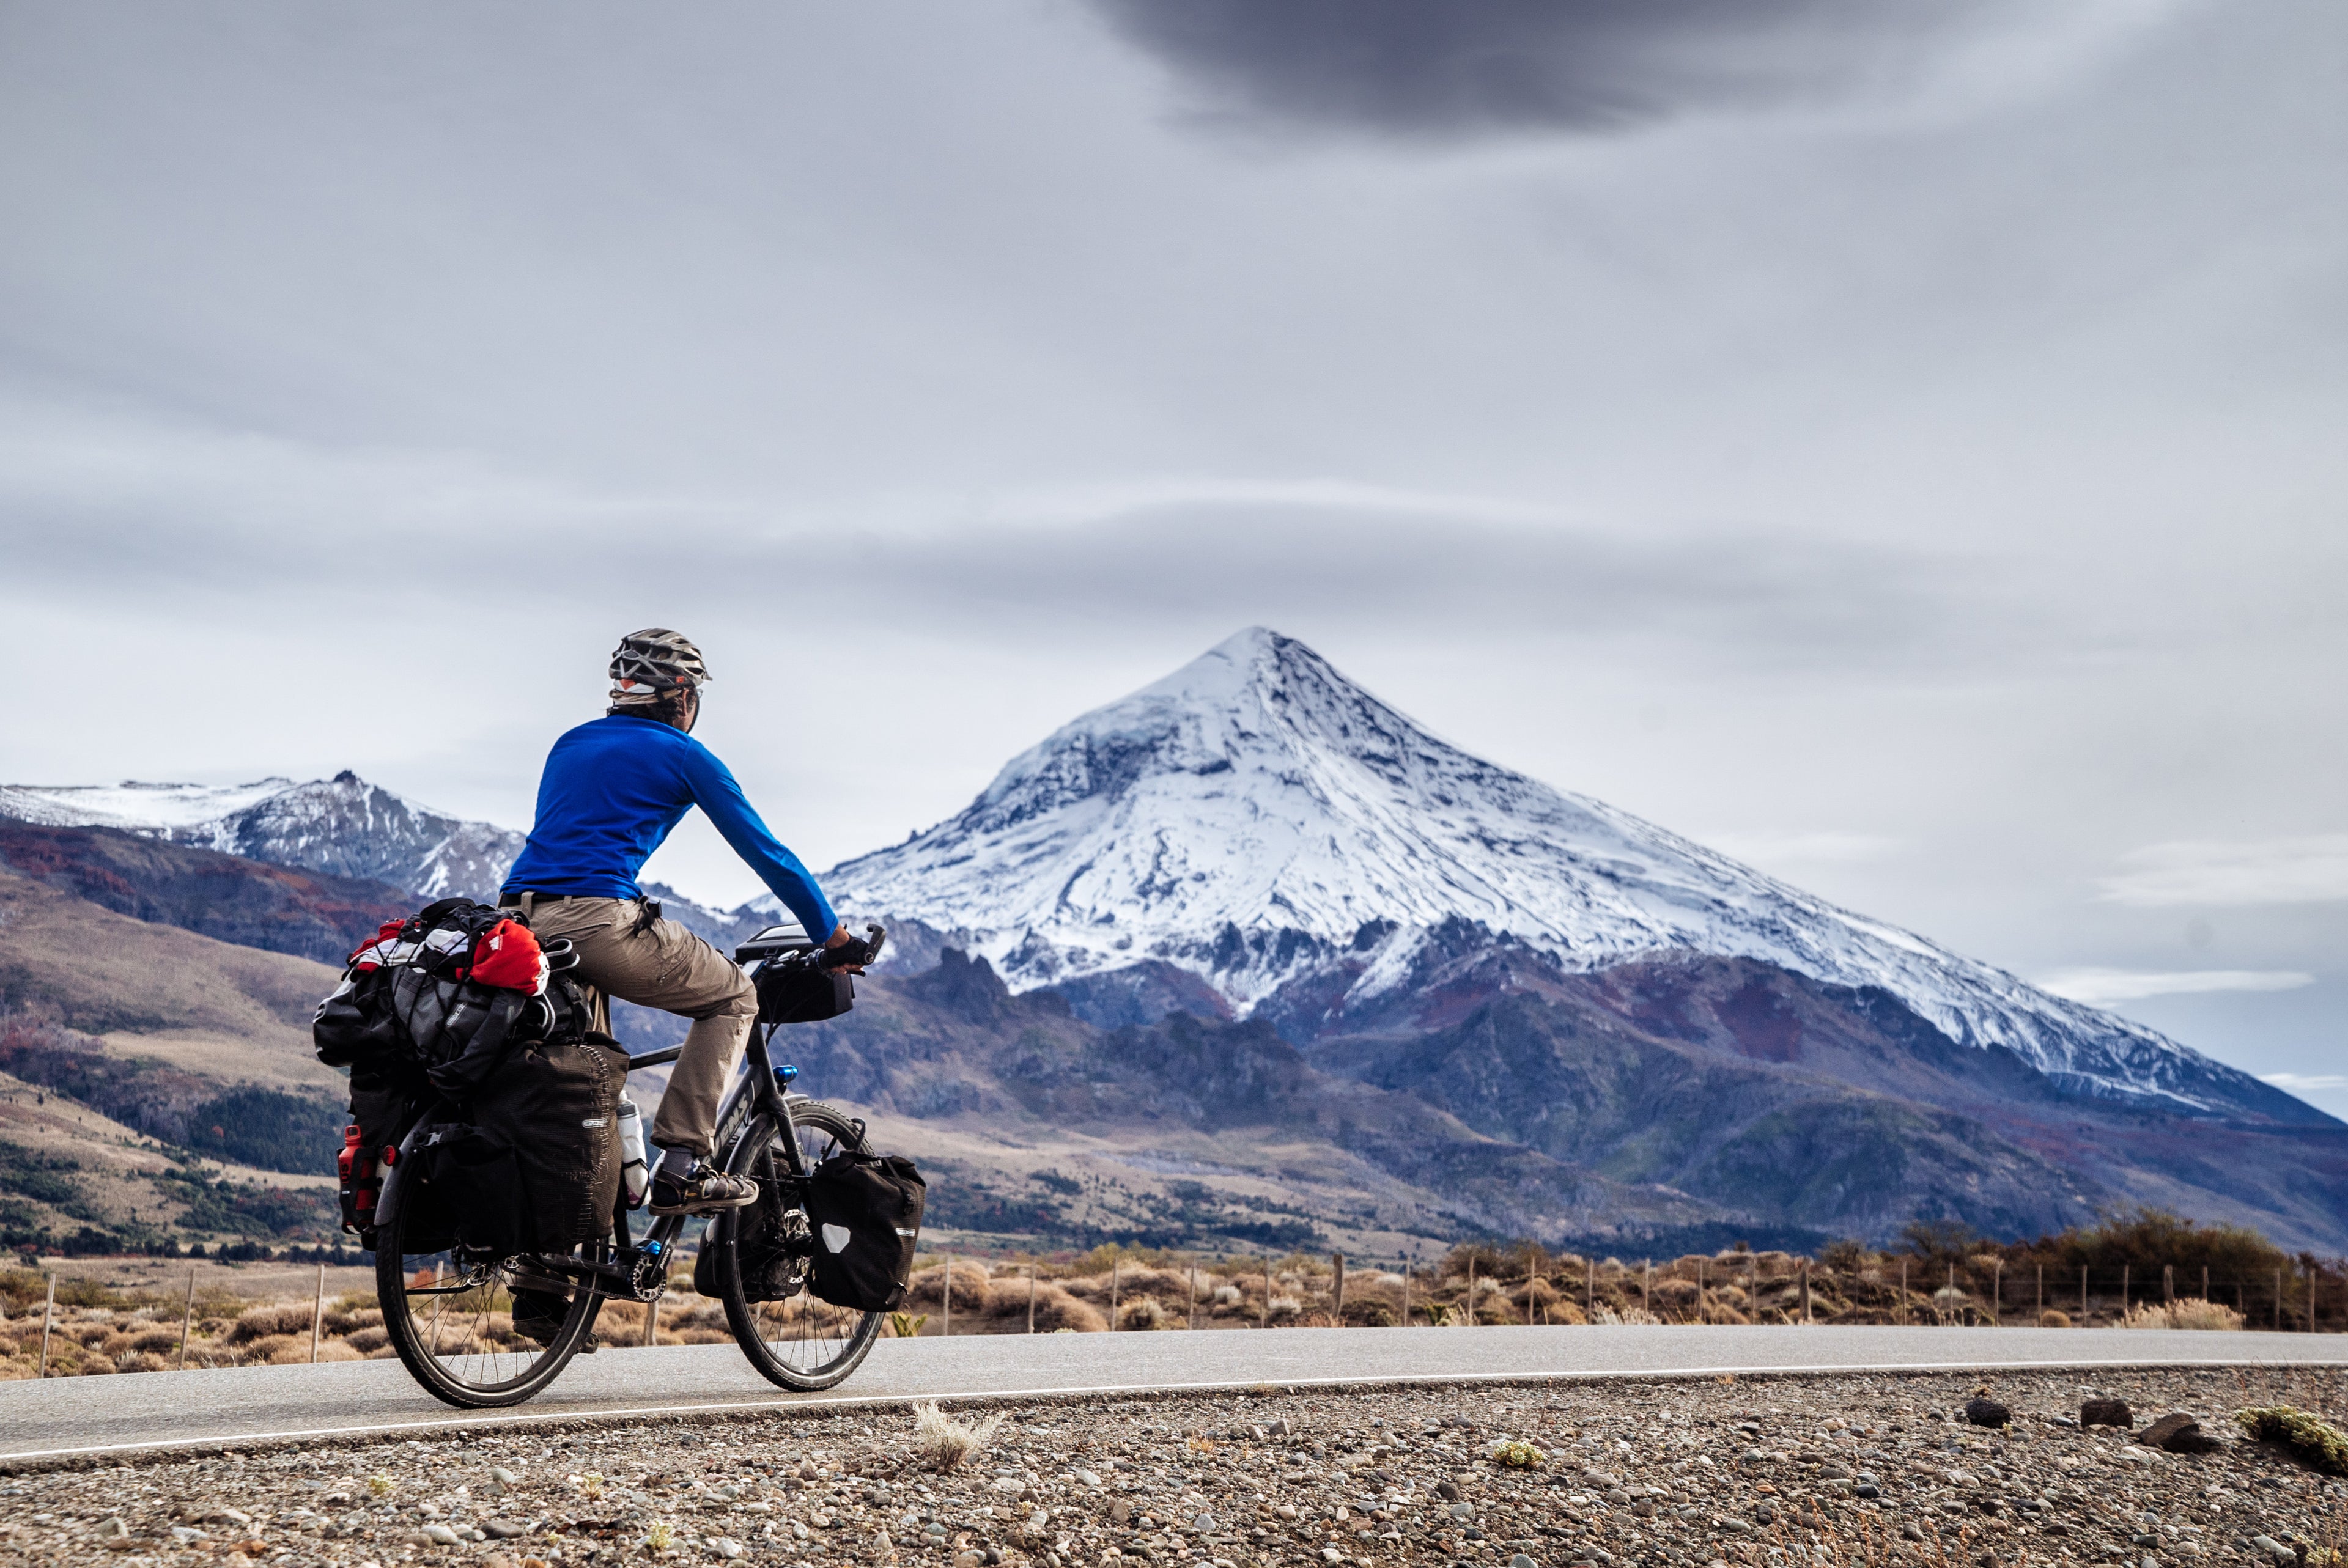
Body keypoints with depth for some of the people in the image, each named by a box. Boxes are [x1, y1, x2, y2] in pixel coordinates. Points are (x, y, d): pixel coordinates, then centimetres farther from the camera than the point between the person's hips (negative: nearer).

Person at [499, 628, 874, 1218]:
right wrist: (836, 938, 17)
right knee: (734, 997, 12)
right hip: (599, 921, -7)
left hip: (518, 924, 7)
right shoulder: (684, 755, 8)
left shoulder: (570, 744, 26)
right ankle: (683, 1164, -1)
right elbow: (766, 854, 9)